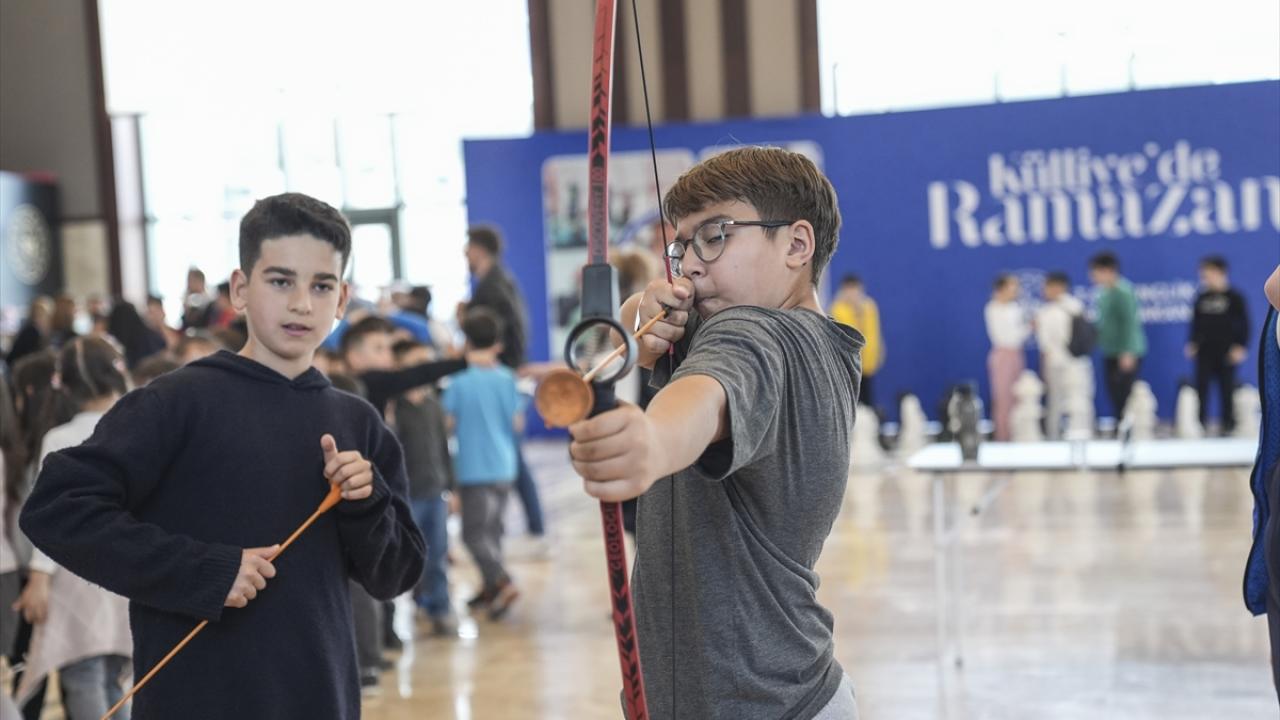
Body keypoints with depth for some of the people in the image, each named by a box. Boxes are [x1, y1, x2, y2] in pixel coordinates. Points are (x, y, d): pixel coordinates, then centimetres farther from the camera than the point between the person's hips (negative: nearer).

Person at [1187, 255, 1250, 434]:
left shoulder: (1234, 297, -2)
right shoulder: (1202, 297, 9)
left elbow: (1244, 323, -2)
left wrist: (1240, 346, -8)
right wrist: (1192, 343, 8)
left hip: (1226, 351, -3)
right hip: (1205, 350, 3)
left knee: (1227, 389, 1)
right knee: (1201, 386, -2)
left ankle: (1228, 424, 9)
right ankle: (1200, 423, 1)